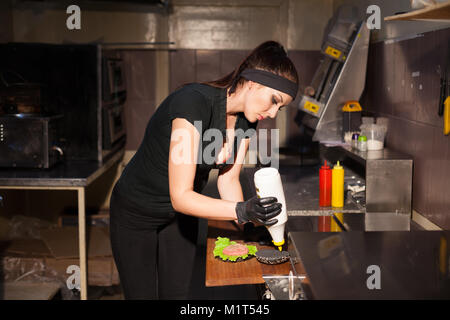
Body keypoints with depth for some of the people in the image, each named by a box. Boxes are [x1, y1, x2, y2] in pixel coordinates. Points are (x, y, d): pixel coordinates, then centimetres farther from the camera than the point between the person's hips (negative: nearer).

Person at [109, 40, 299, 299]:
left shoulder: (246, 121, -9)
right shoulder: (194, 102, -34)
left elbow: (228, 179, -1)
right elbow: (181, 196, -35)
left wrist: (246, 219, -19)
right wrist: (241, 211, -45)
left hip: (181, 213, 7)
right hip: (137, 214, -6)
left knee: (178, 293, 11)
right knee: (142, 294, 3)